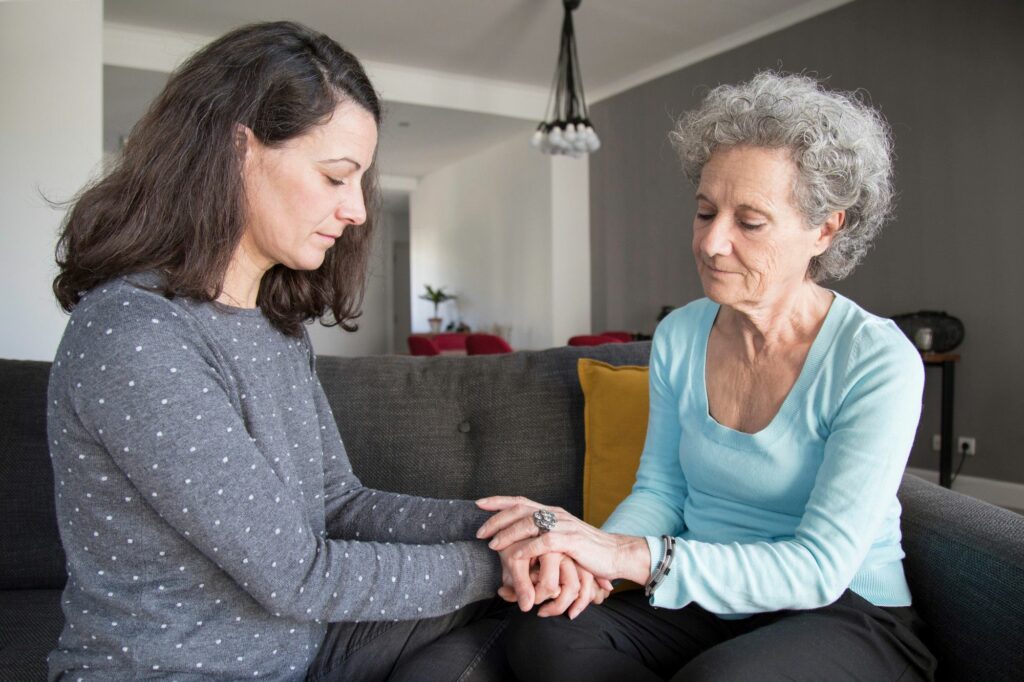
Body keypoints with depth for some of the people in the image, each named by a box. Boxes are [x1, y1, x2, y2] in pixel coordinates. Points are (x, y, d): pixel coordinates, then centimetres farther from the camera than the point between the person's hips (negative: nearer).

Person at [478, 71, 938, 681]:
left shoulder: (877, 361, -17)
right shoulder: (678, 336, 1)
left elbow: (819, 567, -22)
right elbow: (661, 489, 5)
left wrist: (632, 555, -31)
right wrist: (585, 555, -17)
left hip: (849, 615, -3)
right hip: (710, 604, 4)